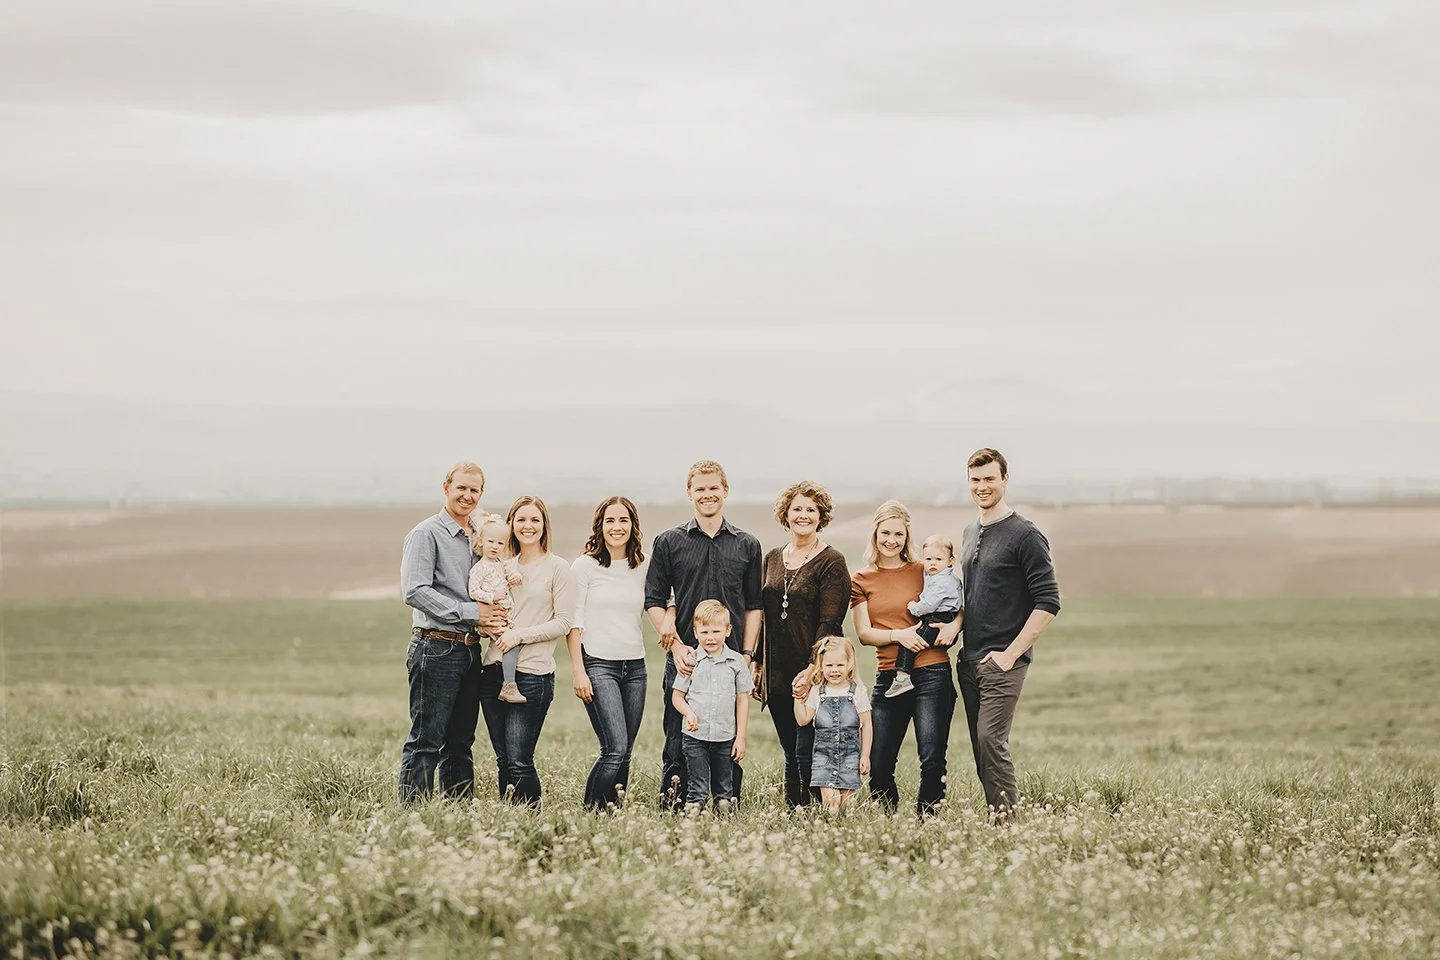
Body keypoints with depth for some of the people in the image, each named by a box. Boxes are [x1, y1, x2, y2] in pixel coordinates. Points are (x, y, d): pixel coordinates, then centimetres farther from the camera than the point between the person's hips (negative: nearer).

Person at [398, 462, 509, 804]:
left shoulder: (479, 538, 18)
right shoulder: (427, 534, -5)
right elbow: (415, 591, -16)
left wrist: (491, 617, 2)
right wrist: (470, 612, -16)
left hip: (470, 650, 7)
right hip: (437, 650, -7)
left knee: (460, 743, 11)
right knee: (426, 741, -8)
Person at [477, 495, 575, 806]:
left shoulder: (557, 568, 1)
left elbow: (563, 623, -4)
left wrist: (519, 635, -12)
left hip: (532, 672, -5)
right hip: (493, 671, 5)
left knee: (519, 762, -11)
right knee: (503, 760, 5)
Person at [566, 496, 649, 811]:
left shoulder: (644, 568, 10)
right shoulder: (585, 566, -1)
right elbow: (574, 622, -3)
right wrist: (578, 671, -9)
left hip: (634, 667, 5)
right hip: (598, 666, -5)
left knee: (624, 753, 3)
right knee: (616, 749, -16)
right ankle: (591, 811, -6)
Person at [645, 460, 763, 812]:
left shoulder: (747, 545, 11)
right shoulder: (669, 542, 6)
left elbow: (753, 607, 11)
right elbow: (654, 601, 6)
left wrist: (747, 656, 2)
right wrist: (676, 645, -6)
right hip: (684, 659, -1)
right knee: (678, 745, -3)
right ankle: (672, 813, 2)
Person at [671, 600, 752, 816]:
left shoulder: (736, 662, 2)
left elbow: (742, 700, 6)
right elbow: (677, 695, 5)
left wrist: (741, 737, 2)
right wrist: (688, 712, -16)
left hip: (726, 737, 1)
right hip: (696, 736, -1)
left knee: (724, 791, 9)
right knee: (697, 790, -3)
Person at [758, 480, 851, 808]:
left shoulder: (831, 562, -5)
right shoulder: (773, 559, 14)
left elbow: (830, 621, -12)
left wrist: (814, 667, -21)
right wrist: (757, 662, 15)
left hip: (813, 674, -6)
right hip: (778, 675, 6)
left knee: (807, 754, -9)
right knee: (791, 754, 10)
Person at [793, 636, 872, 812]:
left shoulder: (857, 692, 0)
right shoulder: (817, 692, 6)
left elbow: (866, 725, 4)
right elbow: (803, 720, 6)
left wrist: (865, 756, 1)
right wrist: (798, 698, -5)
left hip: (850, 753, -1)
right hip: (824, 753, 1)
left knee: (846, 800, -3)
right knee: (830, 800, -12)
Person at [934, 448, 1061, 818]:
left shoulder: (1025, 535, -8)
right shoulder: (971, 533, 16)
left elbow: (1048, 602, -11)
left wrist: (1011, 653, -15)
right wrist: (955, 624, 5)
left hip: (1003, 661, -8)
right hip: (969, 661, 8)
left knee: (991, 740, -17)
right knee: (981, 747, 7)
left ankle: (1009, 816, -12)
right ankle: (995, 816, 11)